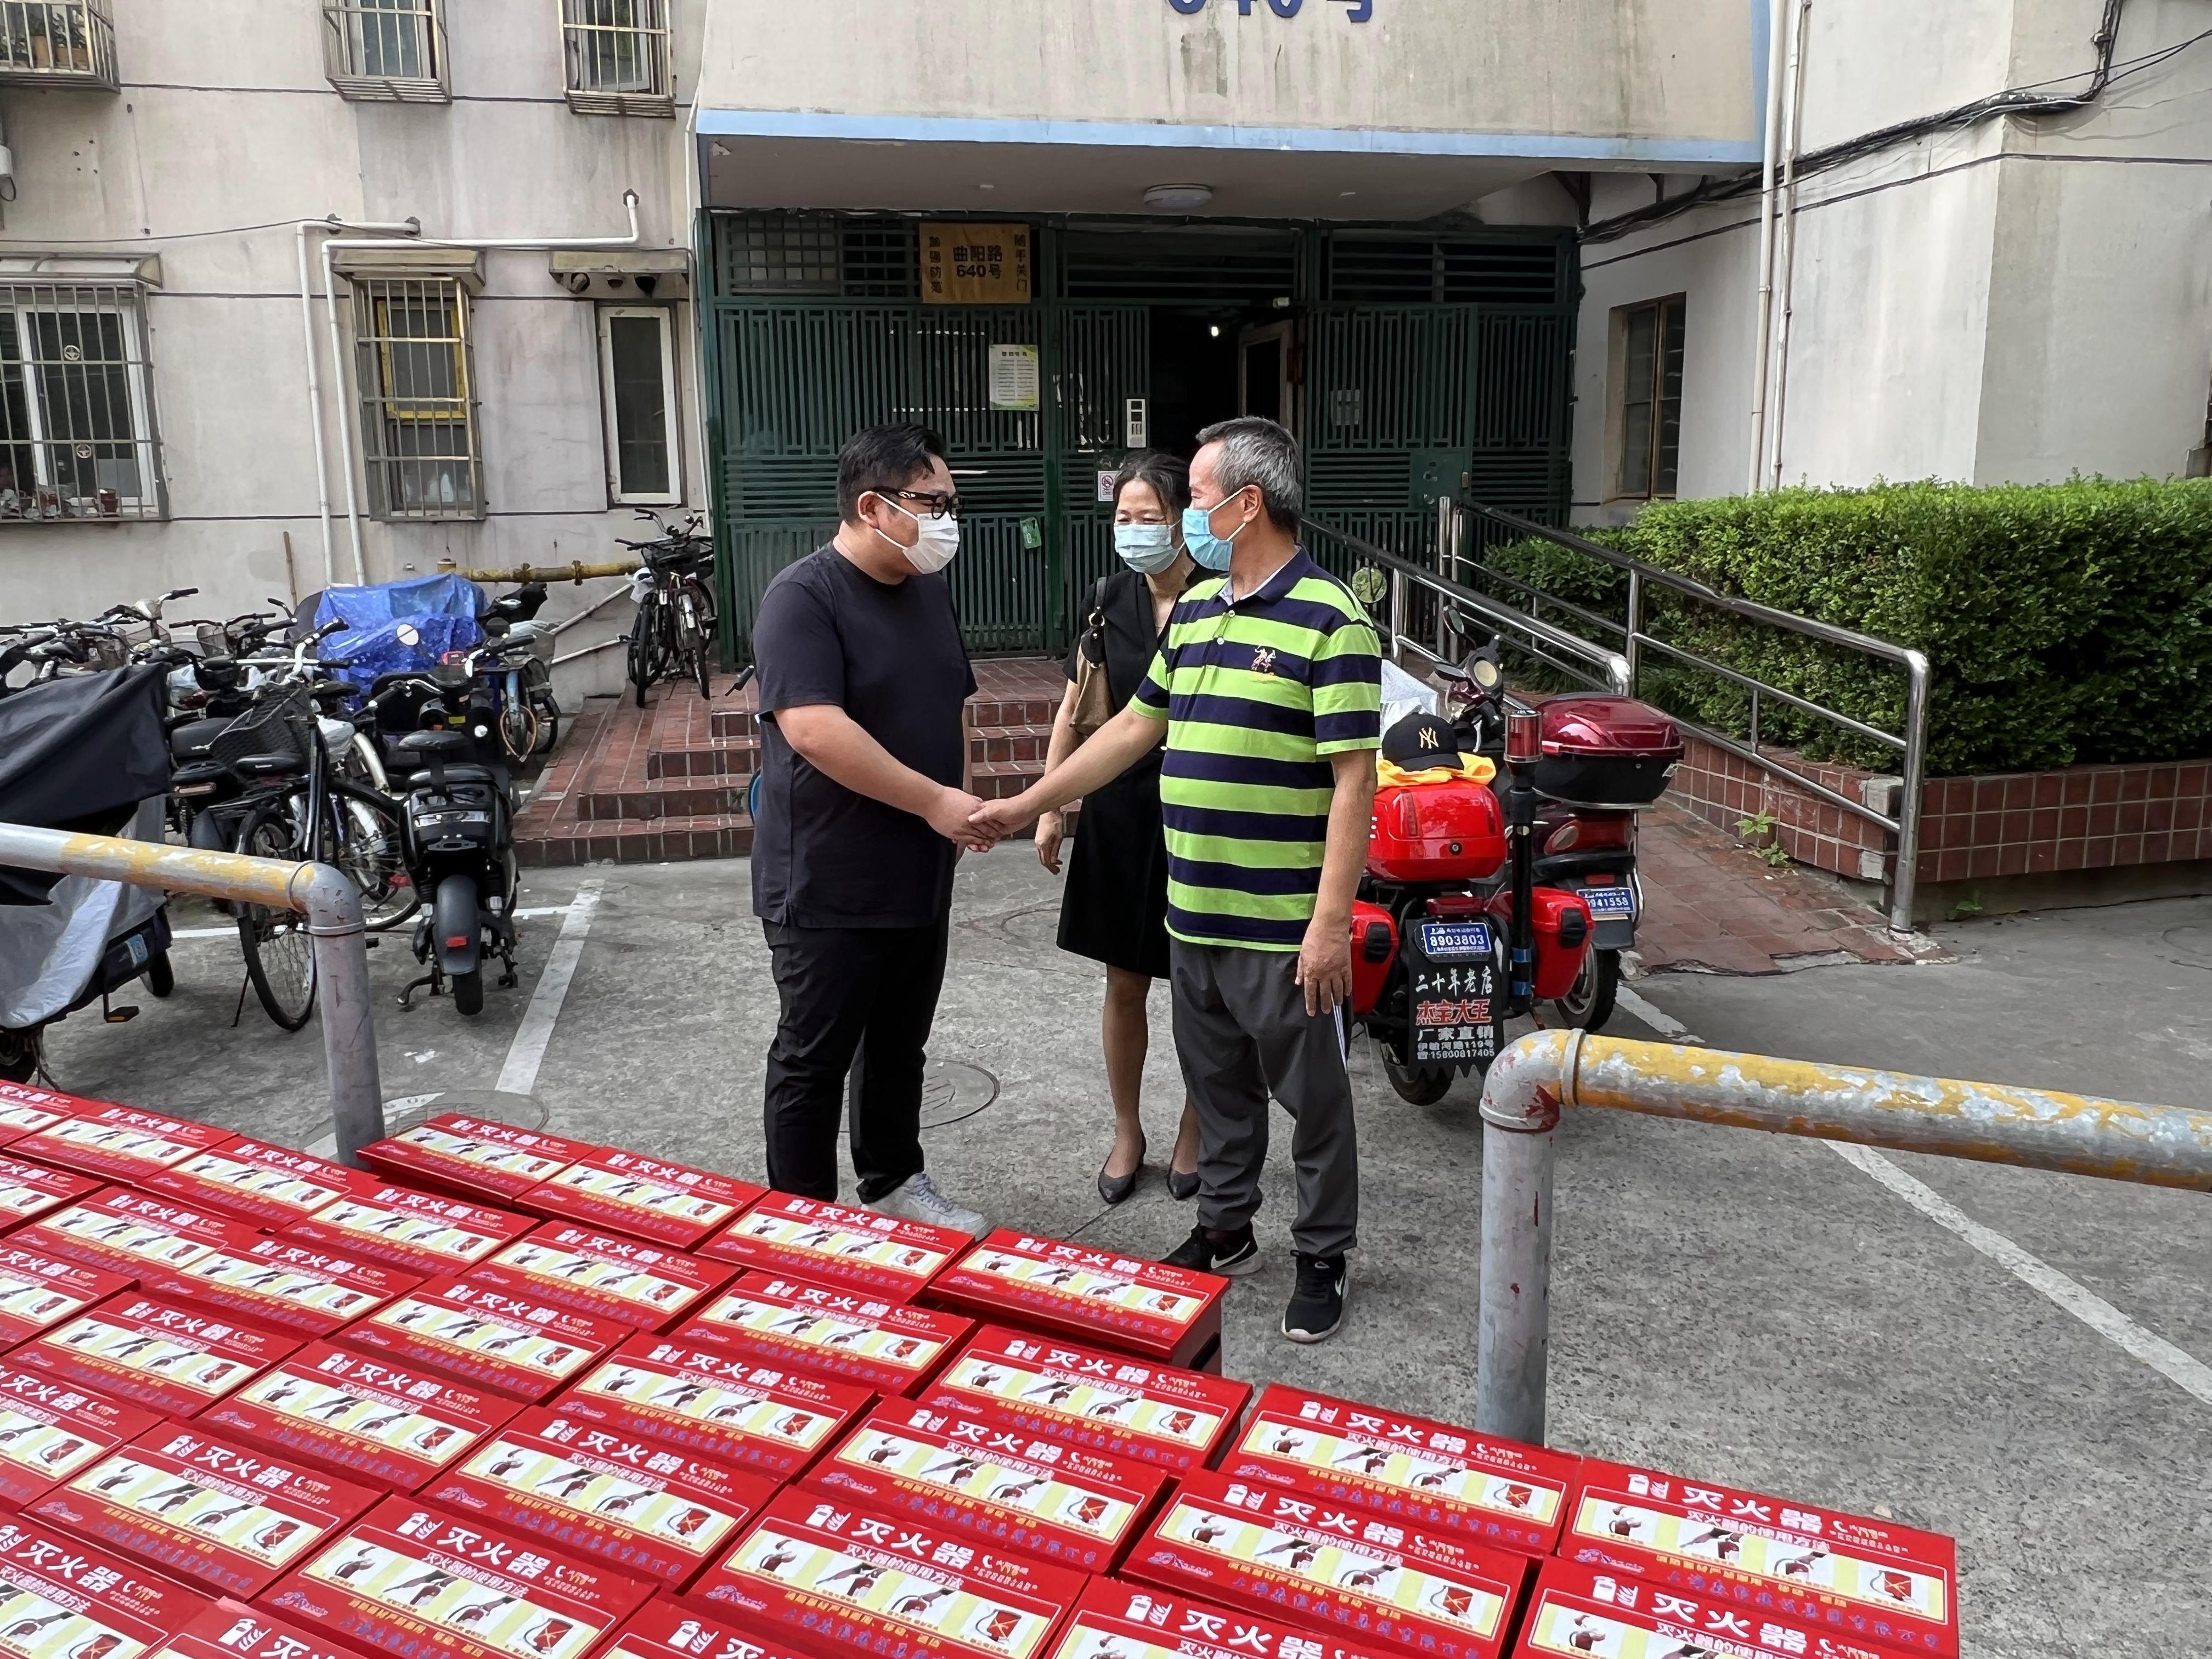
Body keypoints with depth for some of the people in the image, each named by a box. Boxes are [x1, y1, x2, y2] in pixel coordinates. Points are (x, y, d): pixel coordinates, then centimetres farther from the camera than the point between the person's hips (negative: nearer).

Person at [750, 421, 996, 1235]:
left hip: (919, 876, 8)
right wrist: (935, 801, -25)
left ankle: (894, 1182, 37)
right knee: (814, 1059, 6)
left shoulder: (929, 588, 9)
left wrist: (959, 810, 9)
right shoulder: (802, 597, -17)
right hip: (827, 885, -7)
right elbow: (814, 728, -27)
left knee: (900, 1045, 20)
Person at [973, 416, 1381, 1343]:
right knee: (1216, 1085, 20)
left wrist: (1331, 923, -20)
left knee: (1312, 1095, 9)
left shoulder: (1330, 622, -14)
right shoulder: (1194, 611, 11)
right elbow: (1136, 727, 18)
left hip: (1285, 927, -7)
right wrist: (1024, 806, 16)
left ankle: (1322, 1258, 25)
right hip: (1194, 915, 7)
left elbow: (1353, 782, -17)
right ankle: (1224, 1232, 37)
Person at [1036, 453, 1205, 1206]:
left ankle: (1193, 1132, 29)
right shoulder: (1109, 599, 2)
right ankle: (1127, 1133, 29)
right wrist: (1049, 807, 6)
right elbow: (1075, 712, 8)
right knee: (1124, 982, 11)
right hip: (1118, 811, 3)